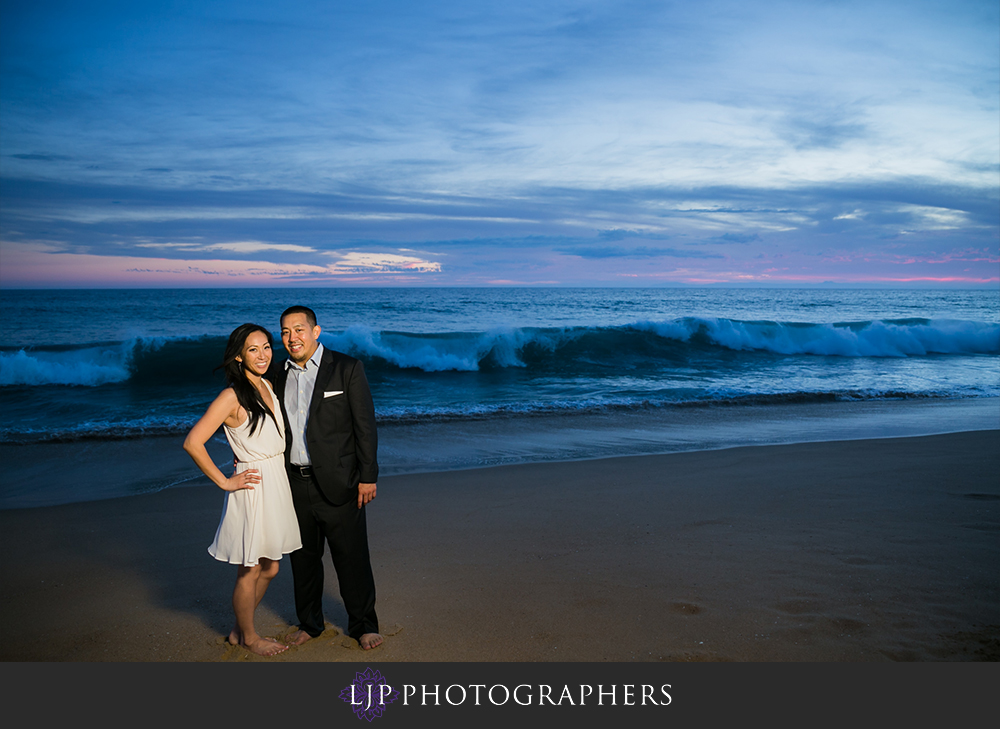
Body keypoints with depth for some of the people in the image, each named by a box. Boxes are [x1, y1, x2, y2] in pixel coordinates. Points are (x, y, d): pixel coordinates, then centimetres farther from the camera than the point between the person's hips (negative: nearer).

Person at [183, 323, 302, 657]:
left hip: (277, 485, 8)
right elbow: (193, 442, -22)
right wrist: (225, 482, -15)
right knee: (250, 571, 8)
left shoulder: (267, 386, 7)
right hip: (253, 488, -8)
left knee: (269, 568, 17)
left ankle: (241, 630, 35)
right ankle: (248, 636, 28)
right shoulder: (232, 396, -17)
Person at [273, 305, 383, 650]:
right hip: (294, 484, 5)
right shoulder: (280, 377, 8)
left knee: (352, 557, 4)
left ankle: (363, 624, 22)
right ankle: (309, 623, 34)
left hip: (337, 483, -4)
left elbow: (365, 426, -7)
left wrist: (368, 477, -10)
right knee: (303, 557, 16)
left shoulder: (347, 368, -6)